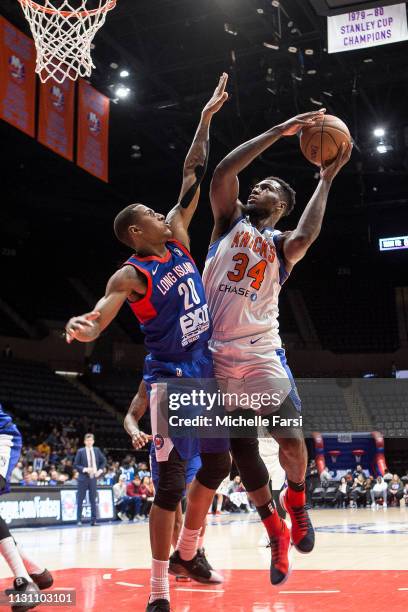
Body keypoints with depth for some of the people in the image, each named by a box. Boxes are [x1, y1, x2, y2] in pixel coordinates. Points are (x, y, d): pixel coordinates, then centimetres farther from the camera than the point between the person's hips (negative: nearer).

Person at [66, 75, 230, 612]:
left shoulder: (177, 240, 8)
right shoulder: (131, 275, -11)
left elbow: (192, 177, 11)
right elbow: (97, 321, -24)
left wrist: (206, 118, 12)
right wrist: (81, 329, -48)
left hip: (206, 370, 8)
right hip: (170, 377, -8)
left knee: (218, 463, 15)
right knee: (171, 482, -8)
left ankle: (189, 550, 34)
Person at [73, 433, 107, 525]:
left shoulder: (97, 450, 6)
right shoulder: (80, 451, -4)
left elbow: (103, 460, 17)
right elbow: (75, 464, -3)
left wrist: (100, 470, 3)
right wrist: (84, 469, -17)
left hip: (93, 477, 3)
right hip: (83, 478, -3)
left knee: (93, 499, 6)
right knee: (80, 500, 1)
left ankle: (93, 520, 11)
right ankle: (79, 520, 8)